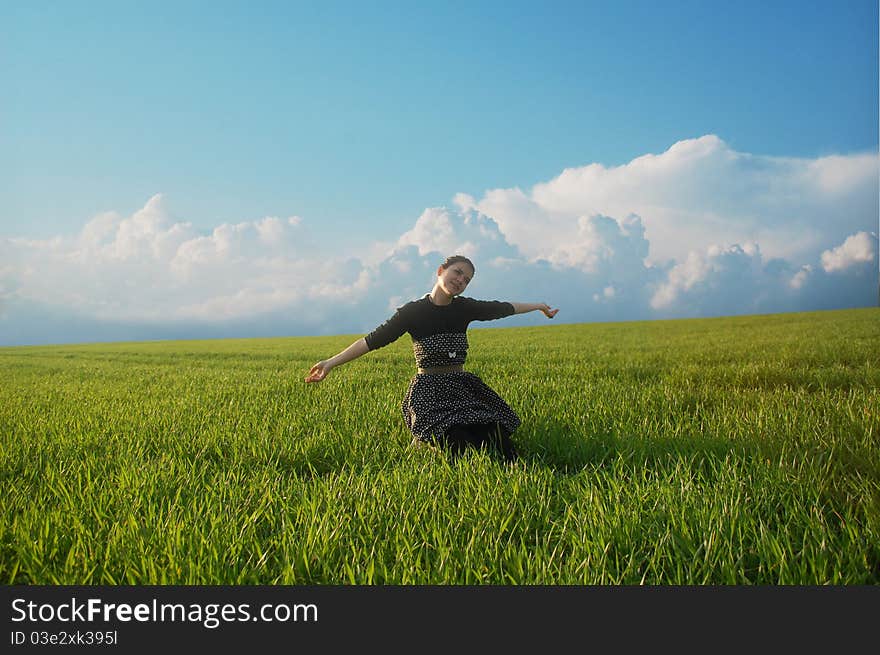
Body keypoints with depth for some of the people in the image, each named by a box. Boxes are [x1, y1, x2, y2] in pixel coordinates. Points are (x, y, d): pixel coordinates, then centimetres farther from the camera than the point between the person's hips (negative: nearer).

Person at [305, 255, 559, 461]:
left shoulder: (465, 308, 8)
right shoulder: (413, 311, -2)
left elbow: (502, 308, 23)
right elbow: (373, 340, -3)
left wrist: (538, 306, 35)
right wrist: (332, 362, -8)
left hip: (462, 387, 5)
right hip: (428, 393, -4)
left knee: (506, 454, -18)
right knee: (462, 448, -32)